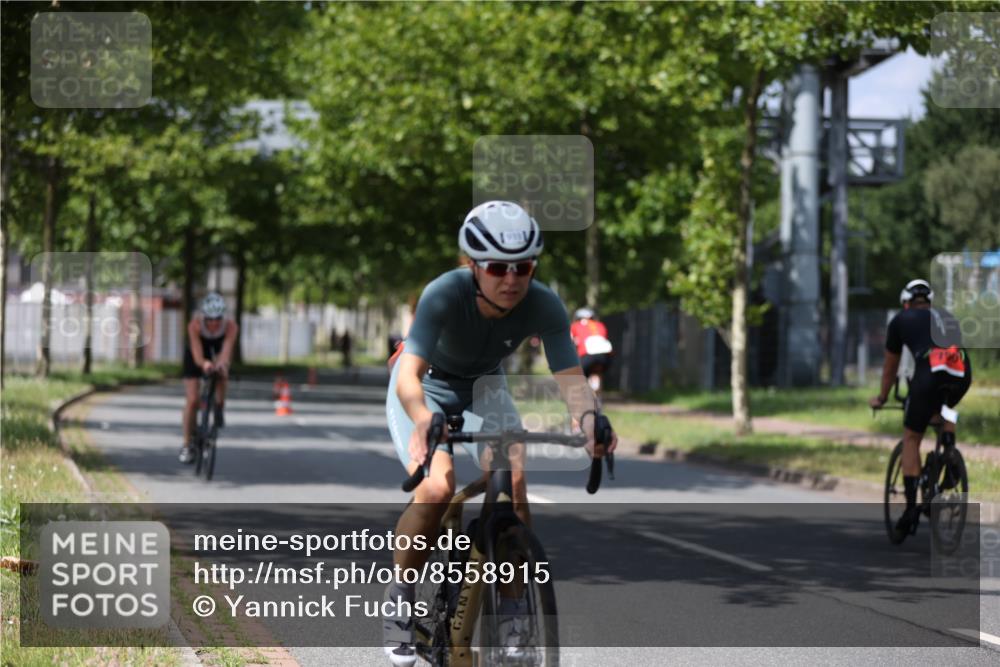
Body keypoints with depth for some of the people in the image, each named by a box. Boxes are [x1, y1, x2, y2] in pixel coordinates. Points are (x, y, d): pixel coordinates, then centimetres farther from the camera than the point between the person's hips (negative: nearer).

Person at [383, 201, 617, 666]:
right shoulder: (444, 295, -35)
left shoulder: (543, 306, -27)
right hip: (427, 388, -3)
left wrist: (588, 417, -55)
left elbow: (570, 377, -32)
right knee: (436, 488, -26)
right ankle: (400, 595, -3)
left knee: (513, 483, -21)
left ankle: (512, 605, -4)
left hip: (483, 387, 3)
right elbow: (409, 373, -45)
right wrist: (423, 420, -66)